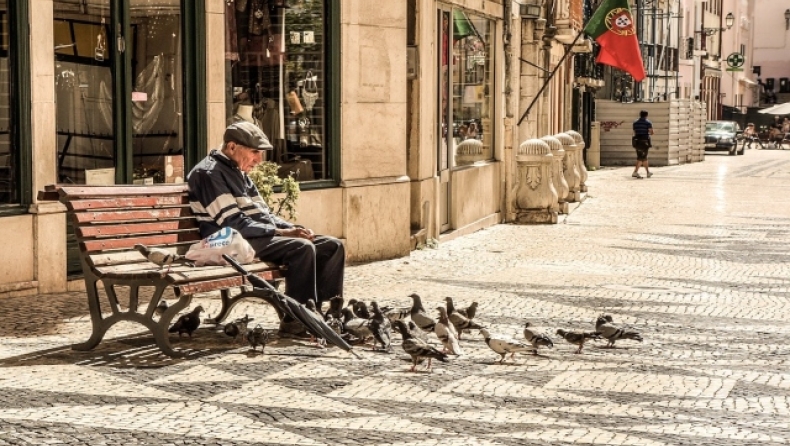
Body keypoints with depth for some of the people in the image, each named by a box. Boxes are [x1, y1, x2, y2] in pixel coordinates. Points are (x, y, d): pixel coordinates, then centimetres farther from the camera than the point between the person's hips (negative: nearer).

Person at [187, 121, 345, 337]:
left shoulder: (238, 173, 20)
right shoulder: (209, 173, -10)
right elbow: (234, 223, -18)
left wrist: (293, 229, 3)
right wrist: (281, 232, -19)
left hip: (262, 236, 10)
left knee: (333, 246, -2)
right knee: (302, 248, -31)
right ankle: (294, 321, -25)